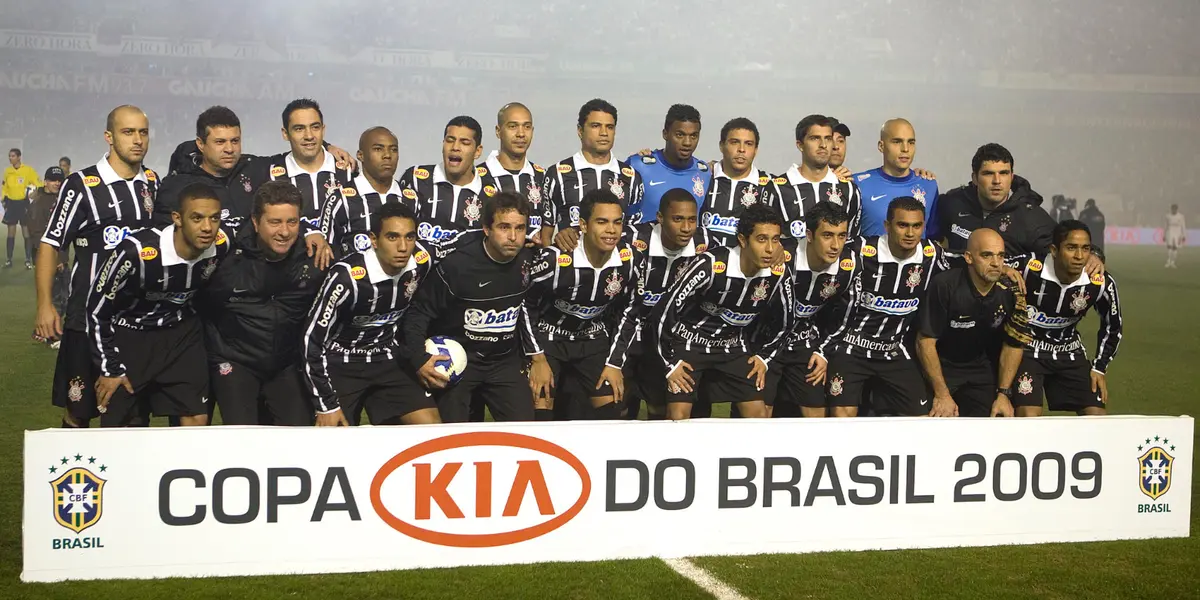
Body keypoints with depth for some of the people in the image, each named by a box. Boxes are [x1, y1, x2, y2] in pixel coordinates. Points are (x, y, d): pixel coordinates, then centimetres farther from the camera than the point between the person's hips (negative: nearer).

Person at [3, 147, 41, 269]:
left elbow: (38, 184, -5)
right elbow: (5, 187, 17)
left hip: (24, 203, -4)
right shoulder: (7, 171, 7)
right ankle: (9, 259, 10)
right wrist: (5, 199, 7)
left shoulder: (28, 170, -7)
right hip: (11, 203, 4)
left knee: (26, 231, 0)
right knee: (11, 232, 6)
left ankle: (28, 260, 5)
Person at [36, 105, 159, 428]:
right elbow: (51, 244, -7)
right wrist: (45, 305, -14)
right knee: (78, 408, 2)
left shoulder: (152, 183, 7)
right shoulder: (82, 185, -9)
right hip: (88, 314, -4)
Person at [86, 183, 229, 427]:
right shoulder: (136, 252, -31)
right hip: (130, 334, -3)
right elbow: (97, 308, -17)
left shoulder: (221, 245, -17)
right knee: (120, 426, 1)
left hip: (181, 333, 4)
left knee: (197, 420, -2)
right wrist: (110, 368, -12)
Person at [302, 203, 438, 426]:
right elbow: (312, 339, -21)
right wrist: (327, 405, -18)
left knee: (433, 430, -8)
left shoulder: (422, 262, -12)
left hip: (386, 363, 5)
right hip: (341, 365, -4)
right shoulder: (348, 277, -28)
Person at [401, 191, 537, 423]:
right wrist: (419, 359, -21)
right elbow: (419, 312, -10)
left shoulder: (528, 260, -6)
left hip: (505, 359, 4)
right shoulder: (457, 264, -20)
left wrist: (536, 354, 13)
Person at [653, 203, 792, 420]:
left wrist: (764, 357, 1)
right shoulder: (710, 265, -29)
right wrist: (670, 363, -17)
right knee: (678, 418, -15)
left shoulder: (780, 274, -15)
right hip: (689, 341, -4)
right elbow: (664, 311, -22)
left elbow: (784, 322, 7)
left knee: (759, 416, -3)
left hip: (732, 347, 4)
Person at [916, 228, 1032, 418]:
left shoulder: (1011, 291, -11)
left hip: (982, 371, 4)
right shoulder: (945, 284, -23)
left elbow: (1014, 344, 2)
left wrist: (1004, 393, -5)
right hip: (940, 365, -3)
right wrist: (942, 395, -18)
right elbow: (925, 341, -18)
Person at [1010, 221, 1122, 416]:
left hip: (1069, 351, 4)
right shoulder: (1029, 268, -27)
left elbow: (1112, 328, 4)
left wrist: (1099, 368, 4)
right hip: (1027, 348, -4)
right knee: (1028, 418, -20)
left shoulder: (1101, 283, -15)